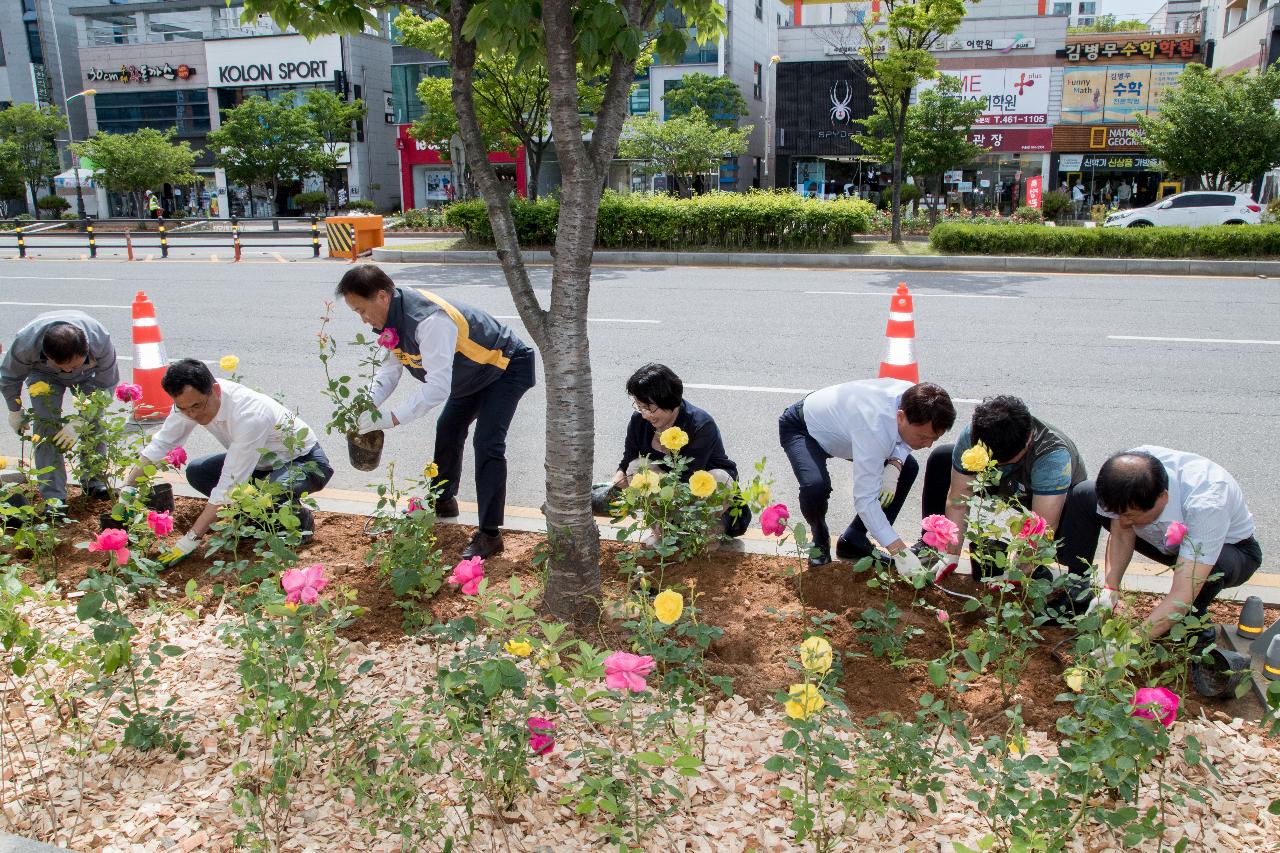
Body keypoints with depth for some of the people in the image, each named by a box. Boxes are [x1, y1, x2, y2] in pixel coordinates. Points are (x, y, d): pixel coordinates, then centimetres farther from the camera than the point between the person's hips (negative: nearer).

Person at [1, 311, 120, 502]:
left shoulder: (101, 341, -41)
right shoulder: (25, 343, -39)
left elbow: (106, 385, -26)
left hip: (88, 375, 0)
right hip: (43, 375, 0)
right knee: (46, 425, -16)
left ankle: (94, 481, 5)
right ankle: (53, 496, -13)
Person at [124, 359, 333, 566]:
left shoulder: (249, 415, -37)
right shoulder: (192, 400, -16)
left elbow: (229, 486, -36)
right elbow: (160, 444, -2)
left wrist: (190, 541, -34)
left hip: (305, 461, -8)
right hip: (265, 460, 8)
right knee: (196, 472, -7)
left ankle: (298, 517, -4)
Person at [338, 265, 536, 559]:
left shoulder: (430, 321, -40)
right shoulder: (393, 315, -10)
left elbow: (439, 387, -41)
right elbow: (391, 367, -4)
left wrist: (392, 417, -39)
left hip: (506, 366, -10)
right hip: (474, 371, 10)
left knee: (487, 444, -19)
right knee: (448, 430, 20)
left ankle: (490, 534, -13)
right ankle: (444, 501, 40)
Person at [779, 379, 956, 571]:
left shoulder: (914, 399, -24)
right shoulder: (874, 427, -45)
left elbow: (903, 441, -1)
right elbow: (865, 499, -43)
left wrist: (895, 464, -23)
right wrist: (900, 552, -43)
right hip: (800, 429, -7)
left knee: (908, 468, -2)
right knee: (815, 487, -35)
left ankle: (854, 541, 7)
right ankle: (820, 540, 1)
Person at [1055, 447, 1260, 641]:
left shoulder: (1206, 504, -43)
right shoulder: (1127, 470, -31)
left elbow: (1183, 595, -45)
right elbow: (1121, 533, -16)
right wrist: (1109, 590, -30)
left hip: (1231, 547, -4)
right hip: (1162, 537, 5)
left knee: (1214, 564, -42)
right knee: (1082, 496, -12)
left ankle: (1194, 618, -7)